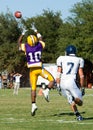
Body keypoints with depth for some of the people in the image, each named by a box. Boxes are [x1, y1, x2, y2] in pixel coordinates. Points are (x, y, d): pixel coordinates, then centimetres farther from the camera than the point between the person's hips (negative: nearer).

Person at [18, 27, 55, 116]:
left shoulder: (26, 47, -4)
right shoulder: (40, 45, -2)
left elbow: (19, 42, 17)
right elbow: (40, 39, 22)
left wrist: (23, 34, 28)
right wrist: (37, 32, 35)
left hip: (32, 70, 1)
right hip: (40, 69, -1)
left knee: (33, 88, 7)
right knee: (52, 80, 11)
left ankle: (33, 104, -3)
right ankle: (46, 90, -16)